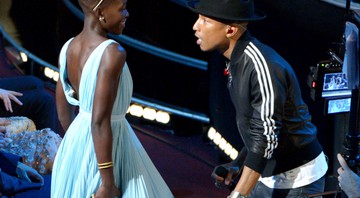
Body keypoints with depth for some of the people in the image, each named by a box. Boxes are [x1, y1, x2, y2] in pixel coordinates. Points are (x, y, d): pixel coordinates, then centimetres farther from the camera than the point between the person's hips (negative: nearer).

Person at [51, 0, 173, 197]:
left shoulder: (68, 48, -1)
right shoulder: (112, 53, -24)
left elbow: (63, 111, 10)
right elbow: (100, 122, -28)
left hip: (78, 140, 8)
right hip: (107, 147, -8)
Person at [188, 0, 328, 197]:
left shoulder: (263, 67, -24)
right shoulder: (237, 62, 4)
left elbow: (267, 137, -26)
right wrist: (238, 165, 6)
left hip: (296, 179, -8)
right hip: (269, 175, 8)